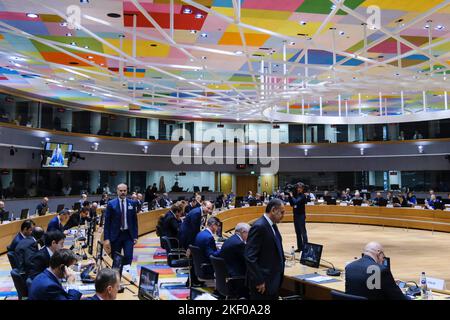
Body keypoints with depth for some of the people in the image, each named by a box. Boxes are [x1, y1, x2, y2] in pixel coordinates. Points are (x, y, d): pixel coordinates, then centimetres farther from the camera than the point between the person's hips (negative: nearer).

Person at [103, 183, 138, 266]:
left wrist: (135, 236, 3)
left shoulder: (132, 203, 4)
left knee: (128, 257, -9)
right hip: (115, 235, -1)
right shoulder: (111, 204, -3)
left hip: (129, 235, 1)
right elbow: (107, 222, -3)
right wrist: (106, 238, -8)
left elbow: (135, 220, 8)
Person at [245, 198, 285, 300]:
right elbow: (250, 257, -23)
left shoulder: (272, 225, 9)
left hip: (273, 280, 9)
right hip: (263, 282, -9)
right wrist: (259, 281, -21)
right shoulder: (259, 227, -20)